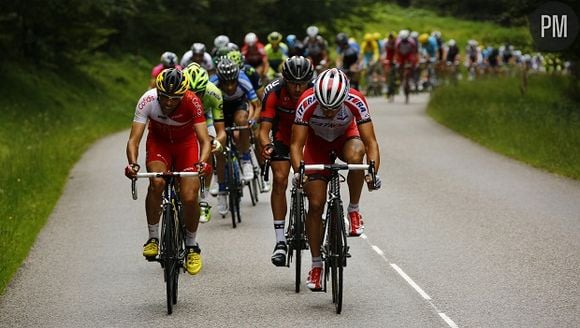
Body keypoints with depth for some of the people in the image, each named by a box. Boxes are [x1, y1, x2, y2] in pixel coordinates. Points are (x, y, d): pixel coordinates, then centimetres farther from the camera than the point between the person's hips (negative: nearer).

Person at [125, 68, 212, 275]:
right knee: (157, 182, -29)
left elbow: (204, 139, -33)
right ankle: (153, 237, -11)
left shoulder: (192, 102, -31)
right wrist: (132, 163, -49)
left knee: (189, 197, -14)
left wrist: (203, 162, -53)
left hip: (186, 143, 0)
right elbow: (134, 139, -30)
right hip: (159, 141, 0)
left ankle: (192, 246, 12)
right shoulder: (147, 101, -29)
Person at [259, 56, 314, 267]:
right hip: (282, 138, 0)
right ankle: (280, 241, -15)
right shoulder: (274, 92, -29)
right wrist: (266, 146, -53)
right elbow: (264, 128, -32)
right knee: (280, 180, -17)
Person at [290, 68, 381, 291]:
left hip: (345, 137, 0)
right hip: (317, 141, 0)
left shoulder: (356, 102, -34)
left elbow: (370, 141, -34)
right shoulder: (307, 103, -34)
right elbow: (296, 144, -32)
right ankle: (316, 265, 6)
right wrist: (298, 171, -49)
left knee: (355, 156, -37)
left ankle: (354, 210, -14)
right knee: (316, 204, -8)